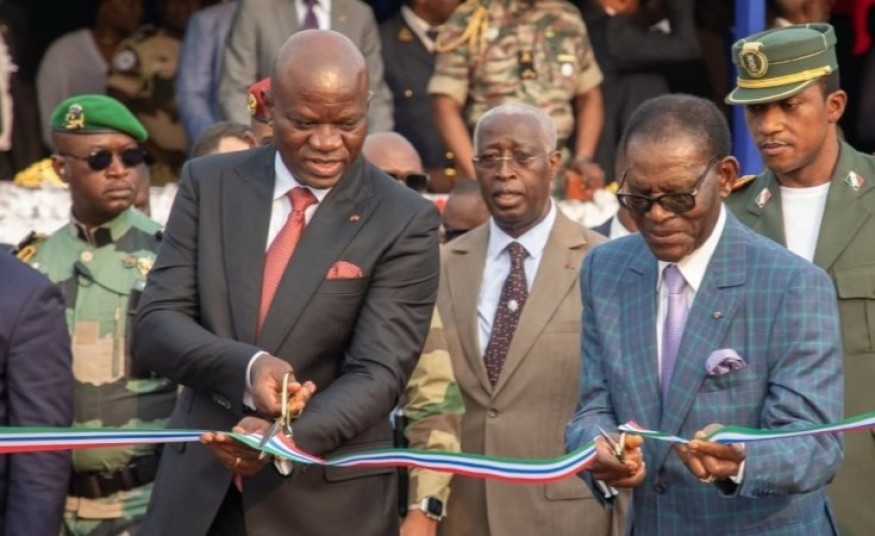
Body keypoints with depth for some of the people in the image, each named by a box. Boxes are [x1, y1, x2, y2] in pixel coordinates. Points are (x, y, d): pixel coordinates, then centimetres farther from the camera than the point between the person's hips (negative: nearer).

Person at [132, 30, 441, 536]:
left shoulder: (405, 221, -8)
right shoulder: (210, 183, 0)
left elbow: (378, 372, -14)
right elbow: (156, 323, -4)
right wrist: (246, 366, -23)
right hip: (199, 483, 3)